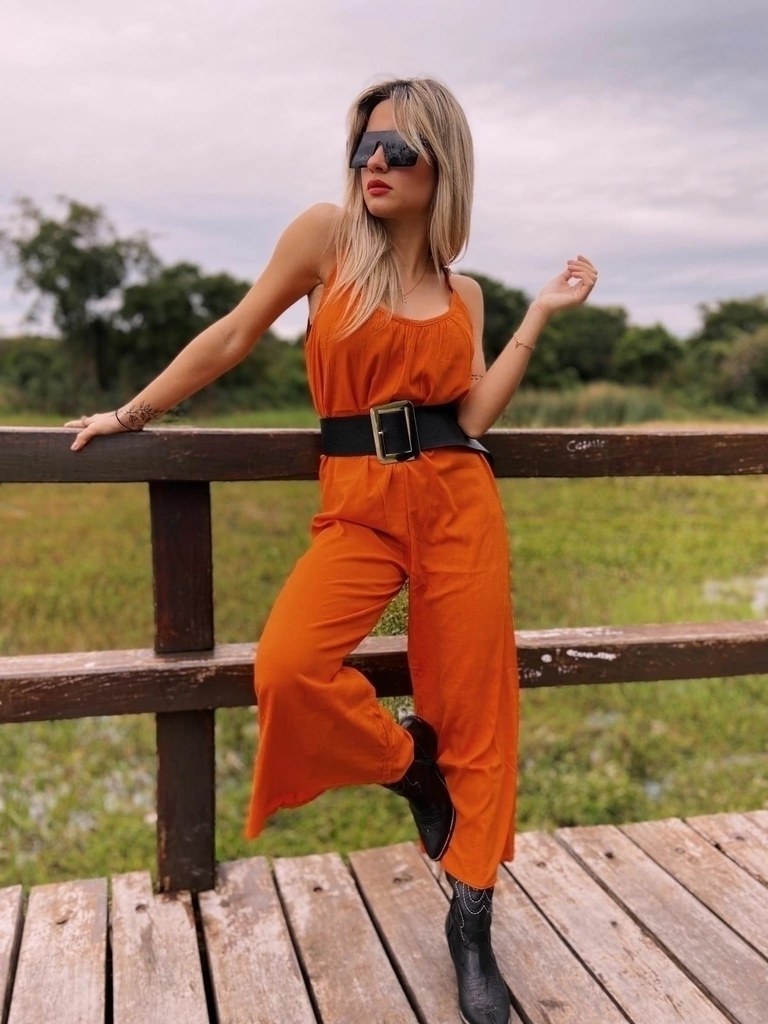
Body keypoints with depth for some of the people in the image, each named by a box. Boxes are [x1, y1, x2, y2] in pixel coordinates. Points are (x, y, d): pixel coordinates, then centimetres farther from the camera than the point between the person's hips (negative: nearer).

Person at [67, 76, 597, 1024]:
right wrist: (133, 413, 11)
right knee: (287, 670, -25)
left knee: (474, 711, 1)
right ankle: (408, 768, 8)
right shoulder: (326, 235, 4)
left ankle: (472, 929, 19)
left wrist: (541, 315, 4)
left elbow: (473, 418, 1)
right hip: (356, 507, -1)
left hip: (457, 502, 2)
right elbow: (234, 335, 8)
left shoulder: (463, 294, 11)